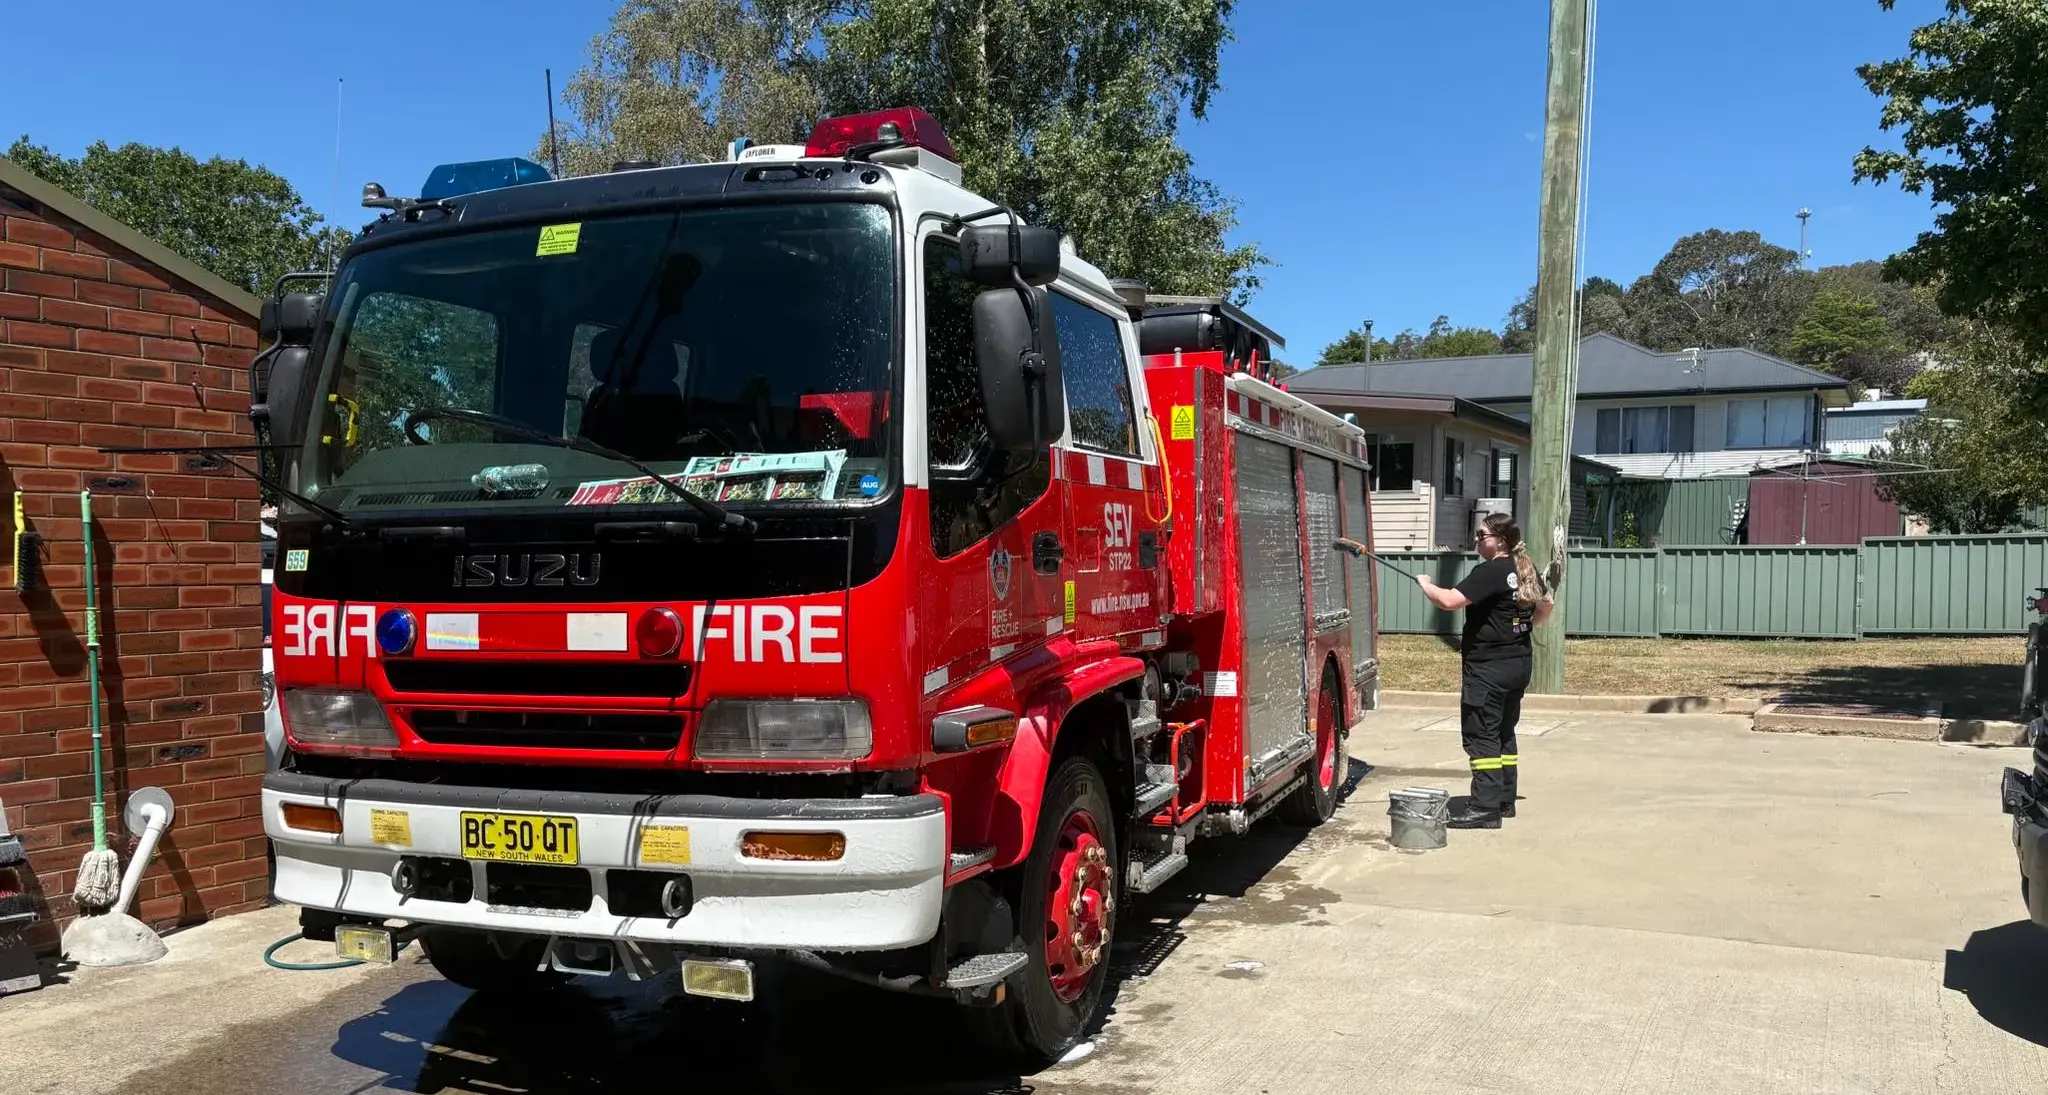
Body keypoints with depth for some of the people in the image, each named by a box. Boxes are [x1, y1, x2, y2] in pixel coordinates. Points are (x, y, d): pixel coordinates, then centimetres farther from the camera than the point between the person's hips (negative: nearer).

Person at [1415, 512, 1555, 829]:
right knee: (1504, 733, 18)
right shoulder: (1527, 569, 9)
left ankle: (1486, 806, -8)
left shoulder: (1489, 572, -19)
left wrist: (1425, 584, -9)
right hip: (1518, 663, 10)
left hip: (1488, 667, -10)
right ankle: (1505, 800, 24)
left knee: (1481, 736, -6)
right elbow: (1547, 604, 24)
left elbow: (1449, 601, -26)